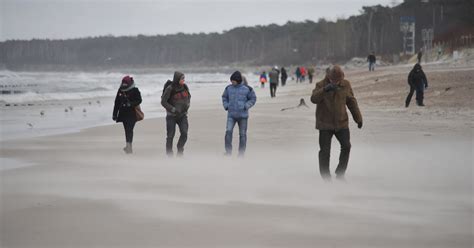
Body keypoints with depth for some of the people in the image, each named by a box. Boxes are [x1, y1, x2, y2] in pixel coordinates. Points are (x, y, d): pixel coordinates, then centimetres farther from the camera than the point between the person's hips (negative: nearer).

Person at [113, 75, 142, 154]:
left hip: (132, 114, -5)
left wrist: (131, 104, -24)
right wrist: (114, 114, 13)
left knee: (129, 130, -13)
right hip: (123, 114, 5)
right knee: (127, 130, 11)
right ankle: (128, 147, 19)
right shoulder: (120, 90, 9)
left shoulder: (135, 90, -5)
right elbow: (117, 102, 14)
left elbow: (139, 100, -8)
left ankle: (129, 145, -16)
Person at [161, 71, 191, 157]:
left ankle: (180, 150, 13)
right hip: (172, 115, -3)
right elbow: (163, 102, -11)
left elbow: (189, 97, 16)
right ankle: (169, 154, 15)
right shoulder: (170, 89, -14)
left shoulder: (185, 87, 0)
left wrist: (187, 105, -5)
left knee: (184, 133, -11)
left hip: (182, 115, 3)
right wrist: (173, 109, -19)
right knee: (170, 135, 0)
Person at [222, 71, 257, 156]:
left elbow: (253, 99, 3)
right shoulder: (229, 88, 2)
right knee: (228, 132, -16)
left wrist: (246, 106, -10)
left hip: (243, 115, -1)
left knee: (242, 134, 5)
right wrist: (226, 106, 1)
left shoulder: (247, 89, -5)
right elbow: (224, 97, 17)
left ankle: (241, 153, 16)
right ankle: (228, 152, -13)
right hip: (231, 115, 1)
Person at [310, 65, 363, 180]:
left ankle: (340, 173, 15)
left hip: (341, 122, 3)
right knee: (325, 151, -3)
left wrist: (358, 118, 9)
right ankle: (326, 177, 7)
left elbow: (351, 101, 8)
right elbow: (314, 99, -28)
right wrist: (325, 89, -45)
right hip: (325, 123, -3)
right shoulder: (321, 85, -11)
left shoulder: (345, 85, -2)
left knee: (346, 146, -2)